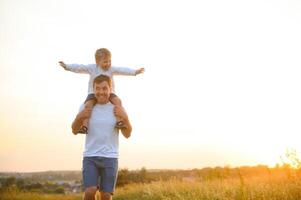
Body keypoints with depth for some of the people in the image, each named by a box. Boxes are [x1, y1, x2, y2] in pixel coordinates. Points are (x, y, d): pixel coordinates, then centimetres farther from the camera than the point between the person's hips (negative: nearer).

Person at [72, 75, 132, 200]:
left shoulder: (117, 107, 1)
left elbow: (127, 134, 3)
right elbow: (74, 131, 8)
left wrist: (125, 117, -14)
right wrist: (79, 117, -11)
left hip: (110, 158, 0)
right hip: (90, 157, 0)